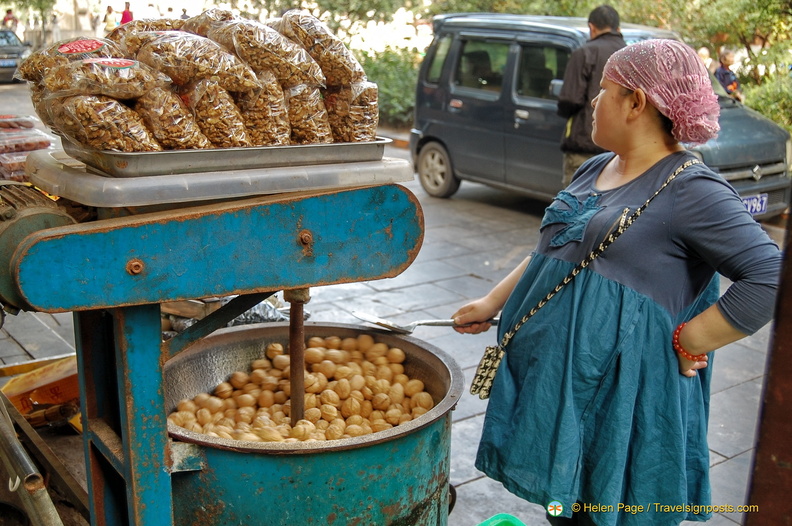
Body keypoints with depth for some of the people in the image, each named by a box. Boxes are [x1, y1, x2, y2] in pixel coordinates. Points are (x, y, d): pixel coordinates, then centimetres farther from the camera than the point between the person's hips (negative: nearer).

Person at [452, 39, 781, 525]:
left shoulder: (692, 191, -15)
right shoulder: (594, 170, 12)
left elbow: (771, 279, -21)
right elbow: (548, 249, 23)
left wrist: (686, 345, -18)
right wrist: (493, 303, 19)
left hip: (620, 393, -7)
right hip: (552, 376, 8)